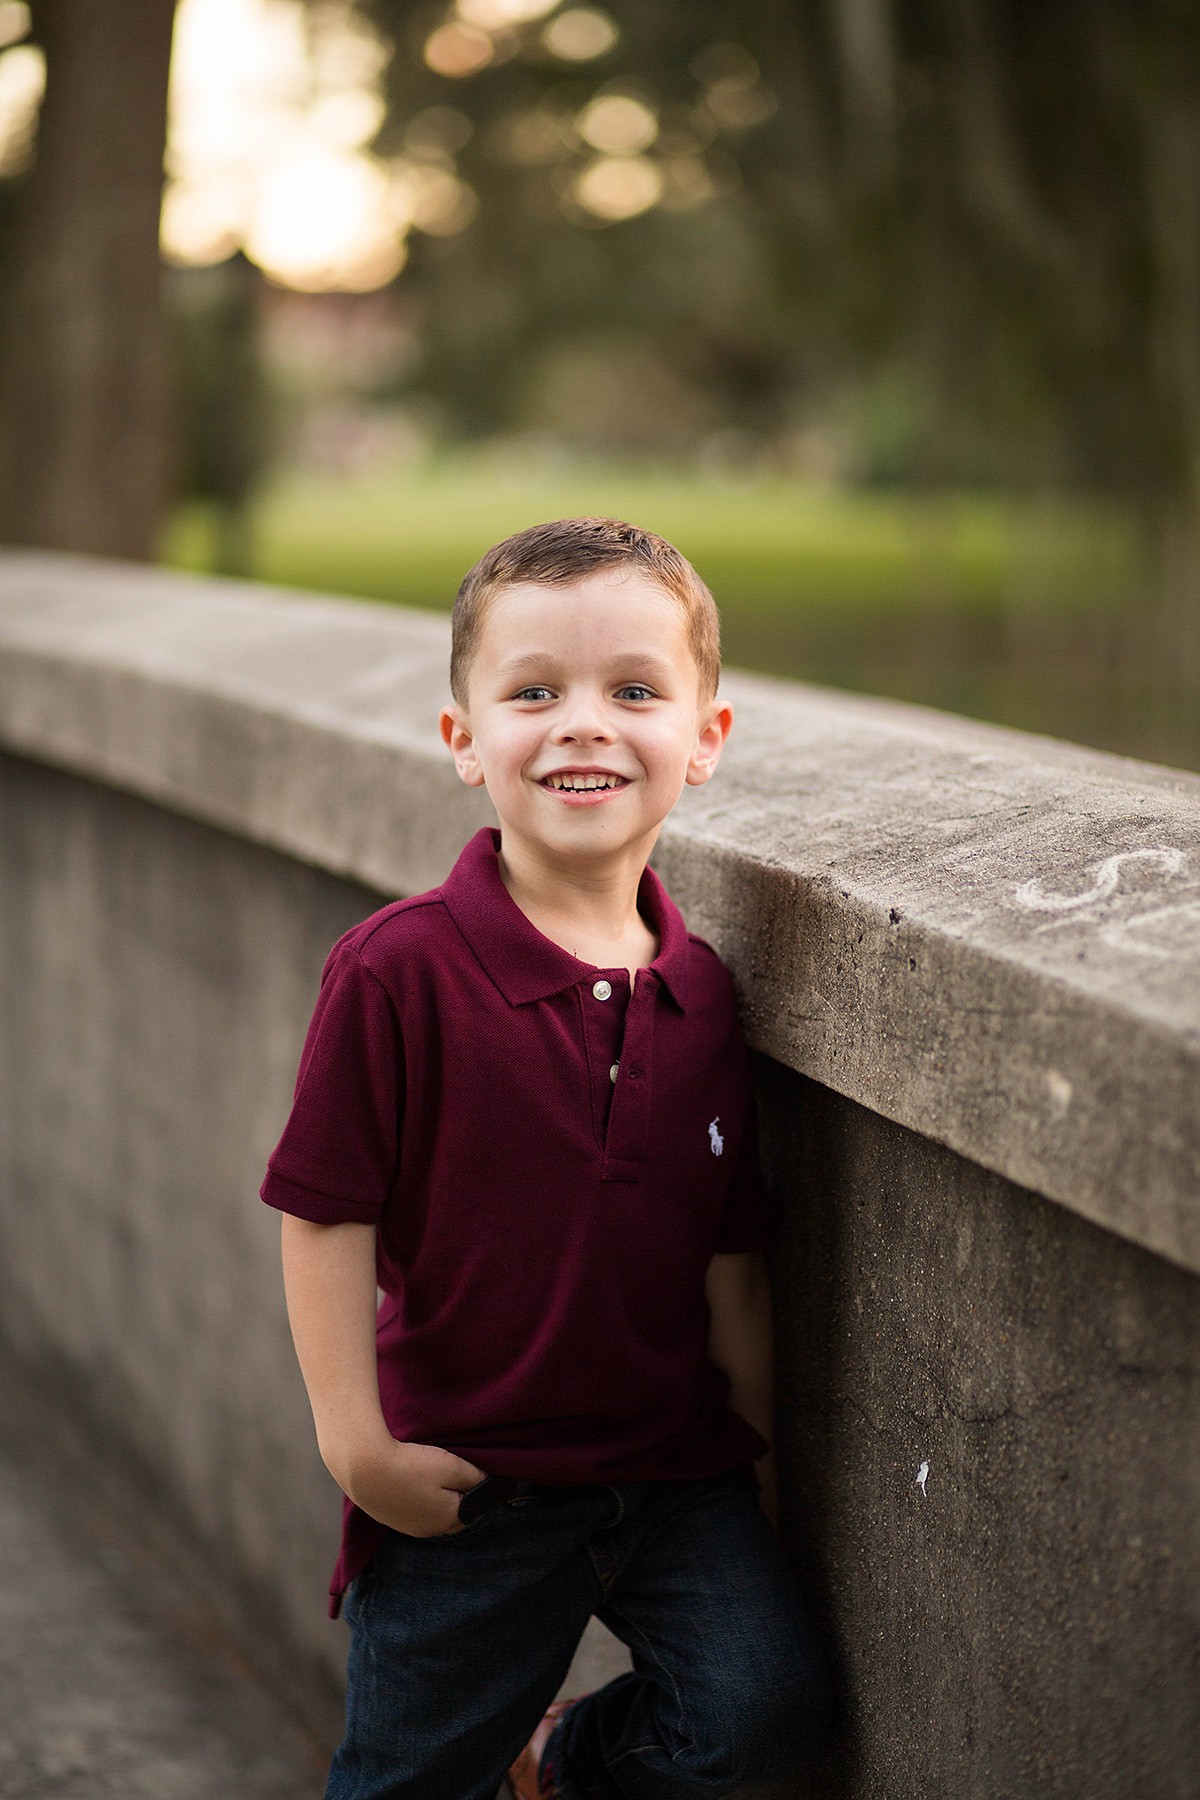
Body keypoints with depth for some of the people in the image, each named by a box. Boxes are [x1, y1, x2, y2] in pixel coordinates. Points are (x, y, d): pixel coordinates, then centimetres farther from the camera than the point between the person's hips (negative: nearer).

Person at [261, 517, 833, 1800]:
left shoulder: (699, 991, -1)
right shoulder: (400, 970, -16)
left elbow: (727, 1252, 7)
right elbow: (324, 1215, -13)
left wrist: (760, 1439, 12)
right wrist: (357, 1441, -13)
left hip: (676, 1467, 4)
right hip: (468, 1477, -3)